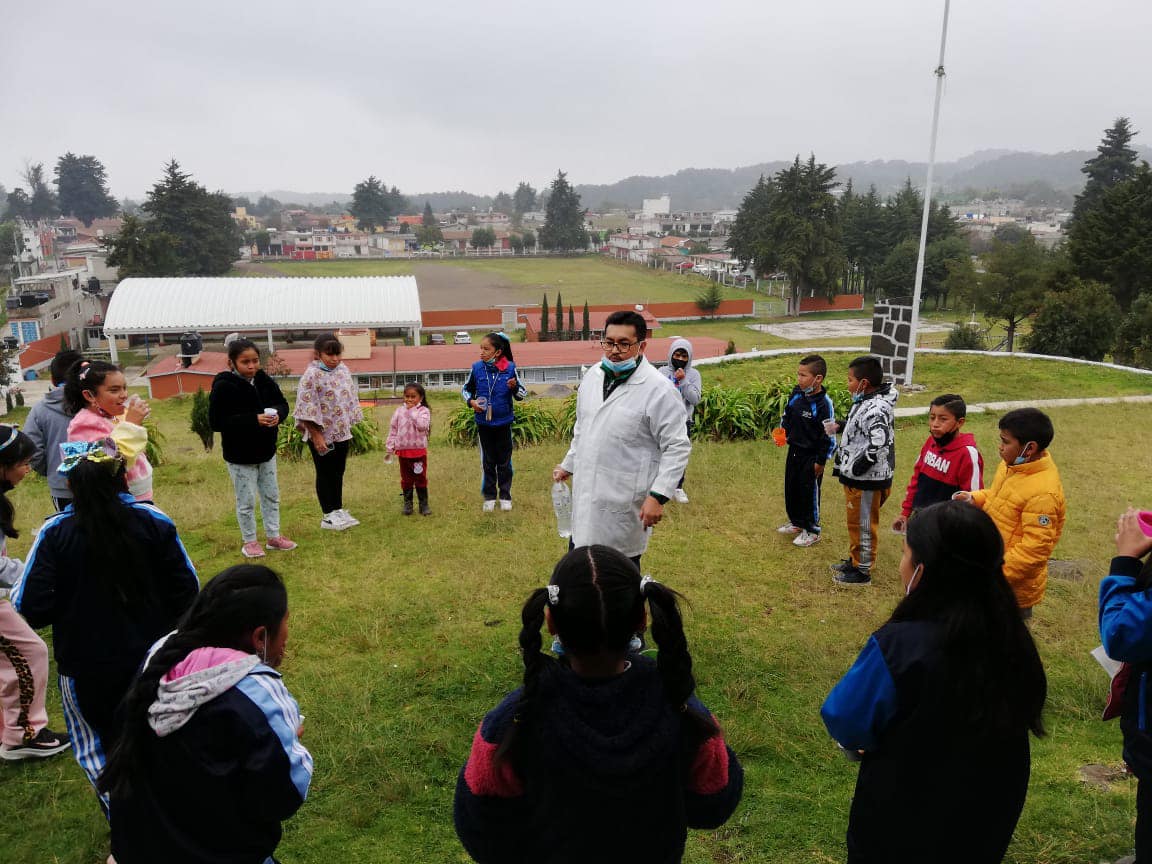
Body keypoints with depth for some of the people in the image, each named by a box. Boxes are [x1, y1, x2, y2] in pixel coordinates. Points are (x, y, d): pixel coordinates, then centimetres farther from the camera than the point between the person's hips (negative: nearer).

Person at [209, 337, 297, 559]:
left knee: (271, 495, 17)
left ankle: (273, 536, 32)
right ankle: (249, 541, 24)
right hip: (240, 455, -6)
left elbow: (282, 403, 7)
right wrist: (253, 420, -30)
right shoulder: (223, 386, -19)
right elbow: (216, 421, -22)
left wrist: (277, 414, -18)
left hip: (266, 451, 6)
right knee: (246, 501, 7)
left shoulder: (264, 380, -3)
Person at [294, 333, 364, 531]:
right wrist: (317, 435, -17)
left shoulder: (343, 370, 4)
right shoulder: (312, 375, -15)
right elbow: (307, 407, -17)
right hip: (322, 435, -6)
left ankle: (338, 510, 26)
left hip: (342, 433, 6)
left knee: (338, 473, 14)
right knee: (324, 474, 5)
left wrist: (349, 428, 12)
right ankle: (328, 516, 14)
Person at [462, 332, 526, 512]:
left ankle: (505, 496, 24)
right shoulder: (477, 367, -7)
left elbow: (522, 394, -3)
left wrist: (514, 387, -23)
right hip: (483, 423, 1)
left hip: (503, 422, -1)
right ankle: (489, 497, 24)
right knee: (488, 461, 13)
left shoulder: (510, 368, -11)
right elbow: (466, 389, 8)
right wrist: (471, 401, -10)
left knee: (504, 462, 11)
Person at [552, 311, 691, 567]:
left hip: (624, 504, -6)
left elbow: (678, 447, -15)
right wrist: (568, 465, 24)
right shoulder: (593, 375, 4)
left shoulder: (659, 390, -17)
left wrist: (658, 496, -20)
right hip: (586, 496, 6)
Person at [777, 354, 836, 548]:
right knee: (791, 487, 19)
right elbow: (787, 414, 16)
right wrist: (782, 432, -1)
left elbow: (828, 435, -18)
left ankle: (811, 530, 21)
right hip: (794, 450, 7)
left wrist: (821, 461, -14)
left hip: (811, 456, -7)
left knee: (809, 492, 4)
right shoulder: (796, 393, -1)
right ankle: (796, 521, 39)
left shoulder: (824, 404, -22)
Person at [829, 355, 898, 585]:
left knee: (864, 524, 5)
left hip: (867, 481, -10)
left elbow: (880, 441, -37)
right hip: (855, 477, 10)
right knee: (855, 522, 22)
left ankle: (863, 571, 19)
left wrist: (857, 467, -31)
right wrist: (841, 427, 10)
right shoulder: (865, 402, 7)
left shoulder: (875, 409, -25)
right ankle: (854, 560, 38)